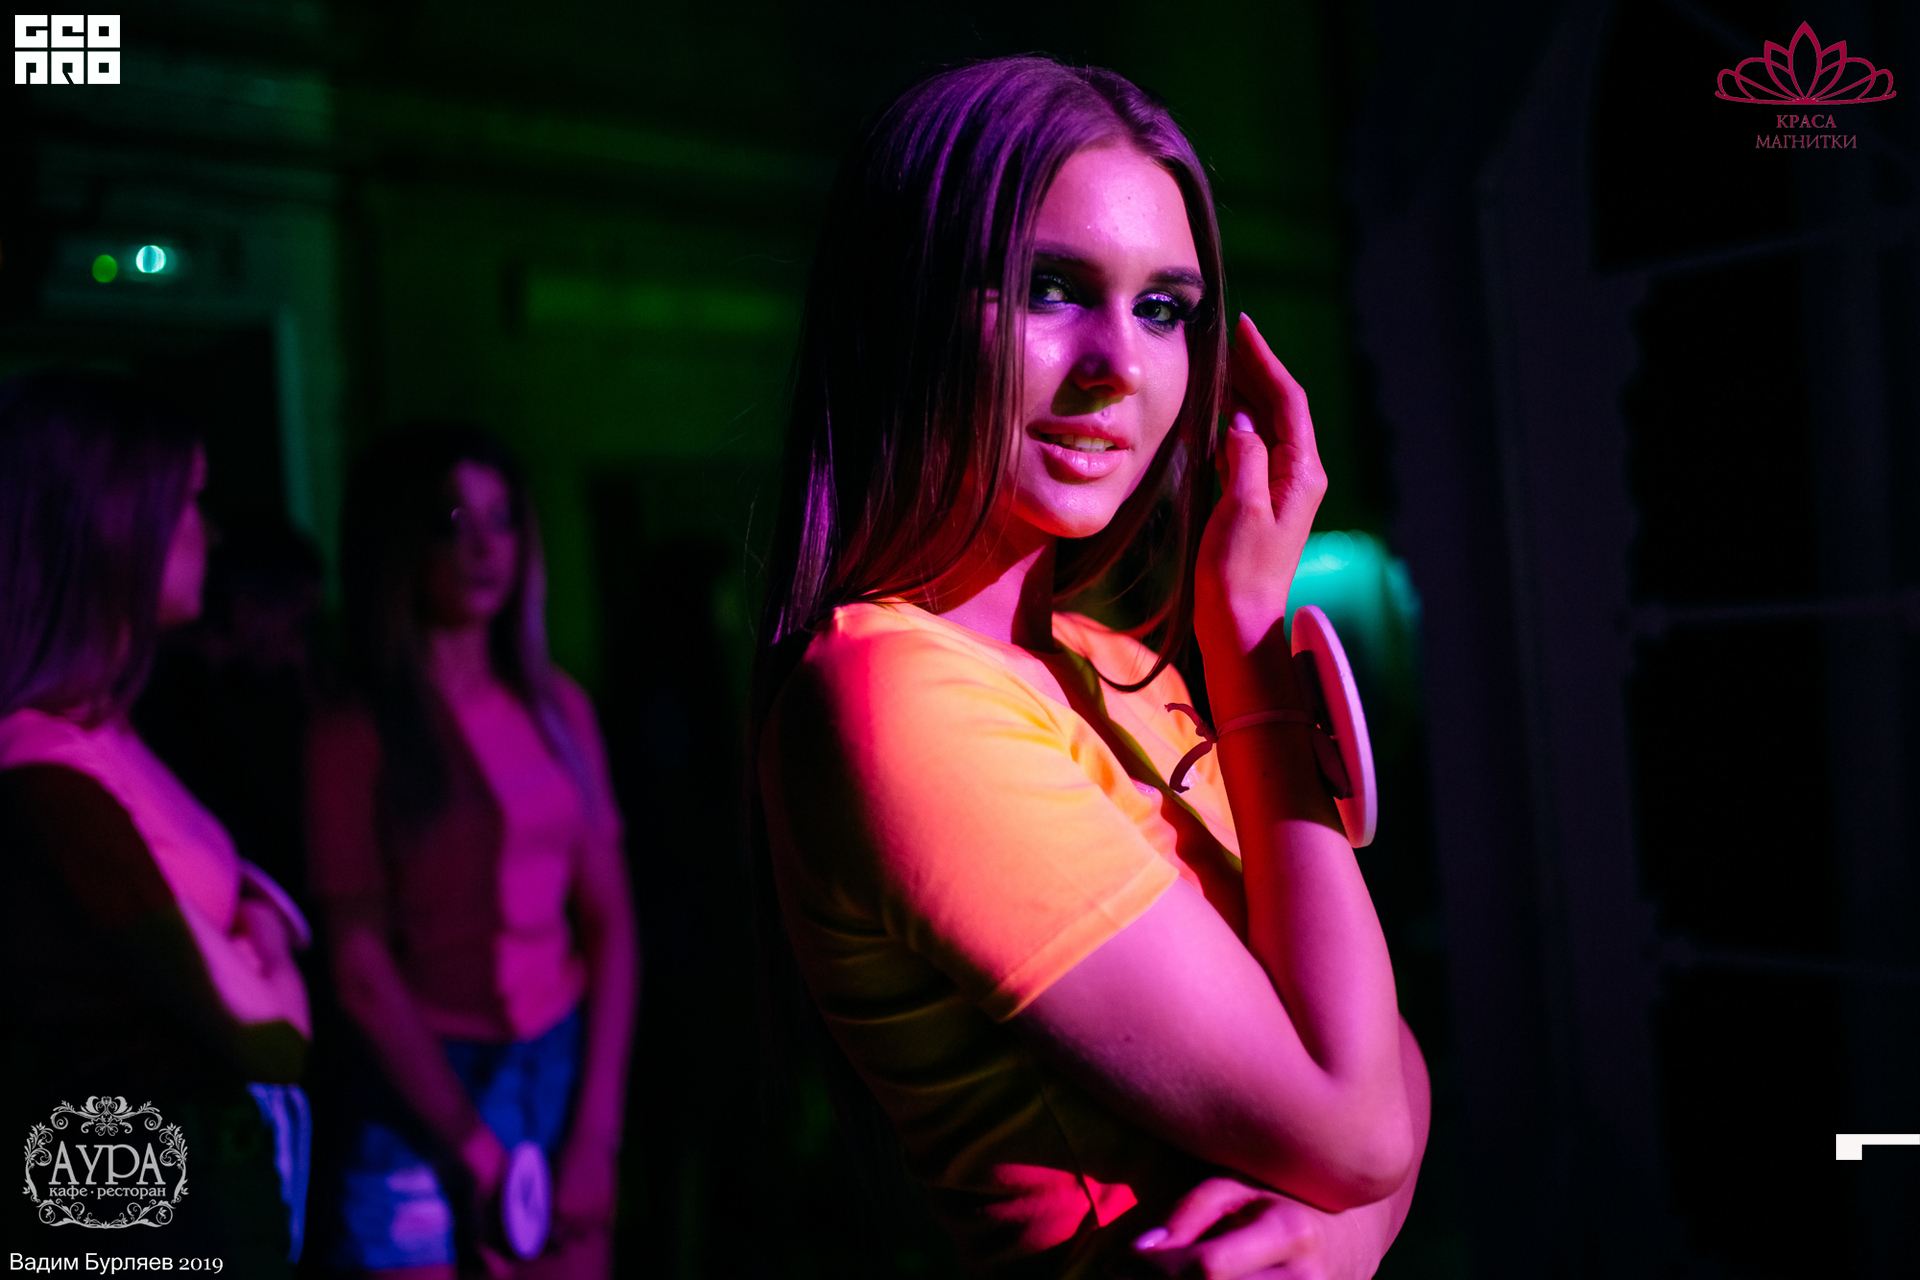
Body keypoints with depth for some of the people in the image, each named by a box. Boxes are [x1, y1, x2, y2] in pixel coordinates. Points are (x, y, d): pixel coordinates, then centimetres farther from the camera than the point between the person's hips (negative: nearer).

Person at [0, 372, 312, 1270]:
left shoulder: (96, 735, 4)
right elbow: (270, 1039, -21)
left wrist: (252, 929, -9)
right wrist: (266, 955, -3)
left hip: (218, 1176, 9)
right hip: (157, 1210, -9)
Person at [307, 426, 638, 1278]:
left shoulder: (557, 707, 5)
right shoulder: (355, 735, -8)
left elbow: (609, 925, 3)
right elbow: (361, 970, -11)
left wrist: (597, 1131, -4)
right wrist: (477, 1156, -10)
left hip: (568, 1071, 4)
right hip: (423, 1097, -4)